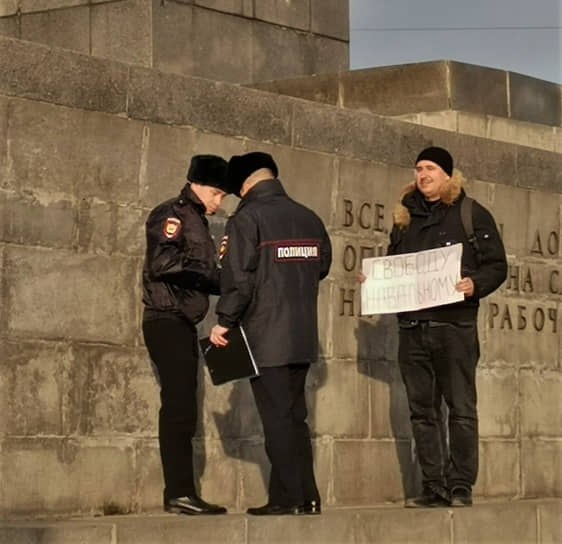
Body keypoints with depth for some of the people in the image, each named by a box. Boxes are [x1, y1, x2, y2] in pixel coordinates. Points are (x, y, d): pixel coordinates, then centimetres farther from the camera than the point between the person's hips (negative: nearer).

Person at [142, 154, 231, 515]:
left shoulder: (198, 222, 22)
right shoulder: (172, 214, -5)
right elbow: (163, 262, -19)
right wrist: (208, 271, -17)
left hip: (184, 325, 9)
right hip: (167, 321, -9)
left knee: (181, 410, 7)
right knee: (180, 407, -13)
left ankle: (181, 494, 9)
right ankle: (180, 493, -14)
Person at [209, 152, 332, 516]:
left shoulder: (247, 219, -9)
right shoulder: (309, 218, 10)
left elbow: (238, 277, -16)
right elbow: (323, 265, 18)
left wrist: (225, 321, -10)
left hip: (265, 336, -6)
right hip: (303, 336, 6)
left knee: (277, 418, -3)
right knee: (295, 416, 13)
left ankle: (288, 498, -4)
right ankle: (307, 497, 12)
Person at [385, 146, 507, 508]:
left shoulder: (472, 214, 3)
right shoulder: (406, 216, 16)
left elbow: (497, 265, -1)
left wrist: (475, 284, -19)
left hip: (455, 325, -5)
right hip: (412, 326, 5)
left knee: (461, 408, -3)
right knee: (423, 410, 5)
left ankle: (461, 486, 1)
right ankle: (434, 487, 9)